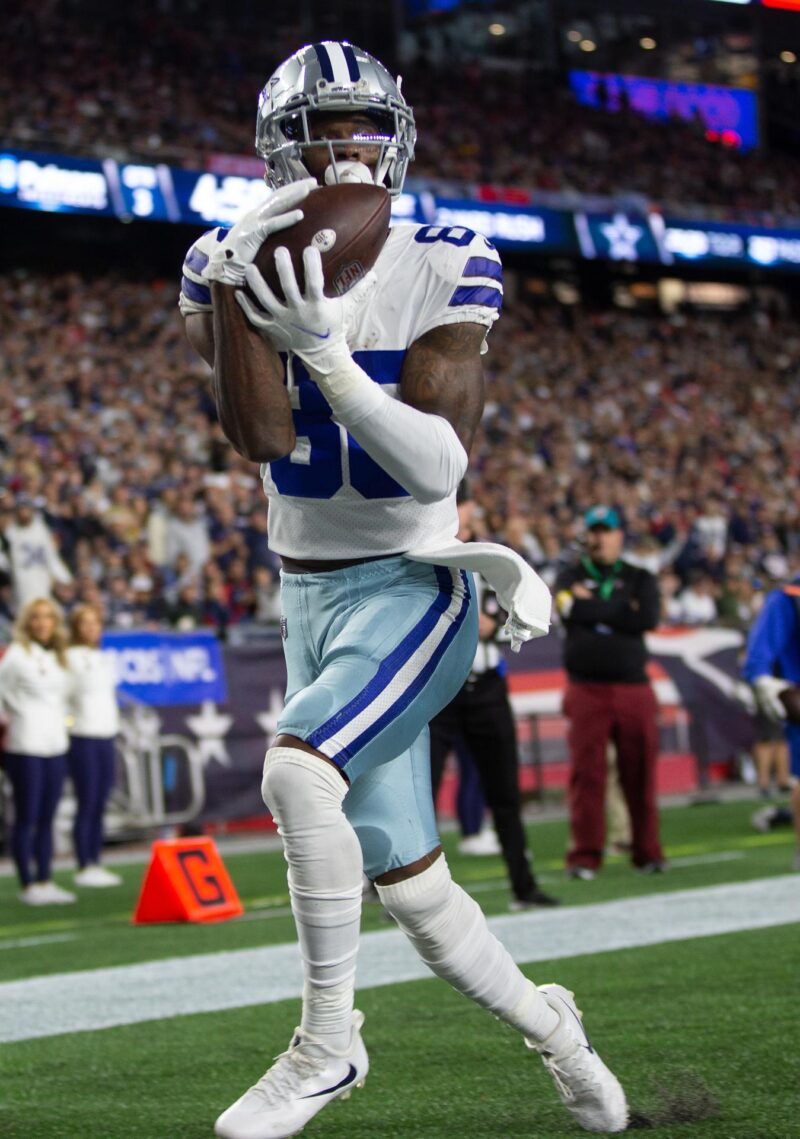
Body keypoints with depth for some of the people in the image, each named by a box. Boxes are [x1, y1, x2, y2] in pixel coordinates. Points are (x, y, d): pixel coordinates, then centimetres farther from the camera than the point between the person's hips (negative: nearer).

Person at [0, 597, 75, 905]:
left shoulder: (57, 659, 15)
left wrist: (62, 724, 14)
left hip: (56, 745, 6)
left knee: (47, 819, 10)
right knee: (26, 818, -3)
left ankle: (45, 882, 16)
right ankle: (28, 885, 1)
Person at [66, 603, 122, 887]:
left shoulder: (104, 659, 16)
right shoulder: (71, 659, -6)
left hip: (106, 736, 7)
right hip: (82, 737, -7)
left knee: (100, 805, 7)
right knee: (87, 804, -6)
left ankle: (95, 864, 12)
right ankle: (84, 867, -3)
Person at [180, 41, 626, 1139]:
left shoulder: (444, 269, -10)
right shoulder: (234, 266, -1)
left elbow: (440, 465, -18)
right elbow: (261, 436, -15)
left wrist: (327, 353, -30)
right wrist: (230, 281, -25)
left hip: (412, 587, -4)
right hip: (310, 599, 4)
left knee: (298, 769, -30)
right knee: (409, 889, 8)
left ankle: (327, 1041, -12)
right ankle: (552, 1028, 34)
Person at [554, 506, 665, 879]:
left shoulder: (640, 579, 12)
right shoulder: (570, 578, 11)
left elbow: (647, 619, -7)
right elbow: (571, 611, -10)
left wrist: (596, 610, -4)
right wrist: (622, 611, -3)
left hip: (634, 688, 1)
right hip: (586, 690, -1)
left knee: (640, 774, 1)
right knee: (586, 774, -5)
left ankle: (647, 851, 10)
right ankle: (584, 856, -1)